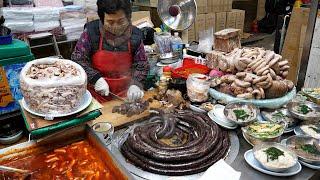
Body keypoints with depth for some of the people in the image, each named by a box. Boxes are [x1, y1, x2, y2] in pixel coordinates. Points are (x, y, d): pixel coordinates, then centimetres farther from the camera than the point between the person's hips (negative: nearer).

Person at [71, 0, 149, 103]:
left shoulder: (135, 35, -5)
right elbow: (77, 59, -4)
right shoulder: (91, 31, -10)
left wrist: (136, 84, -15)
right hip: (97, 92, -1)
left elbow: (141, 65, 1)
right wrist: (96, 78, -15)